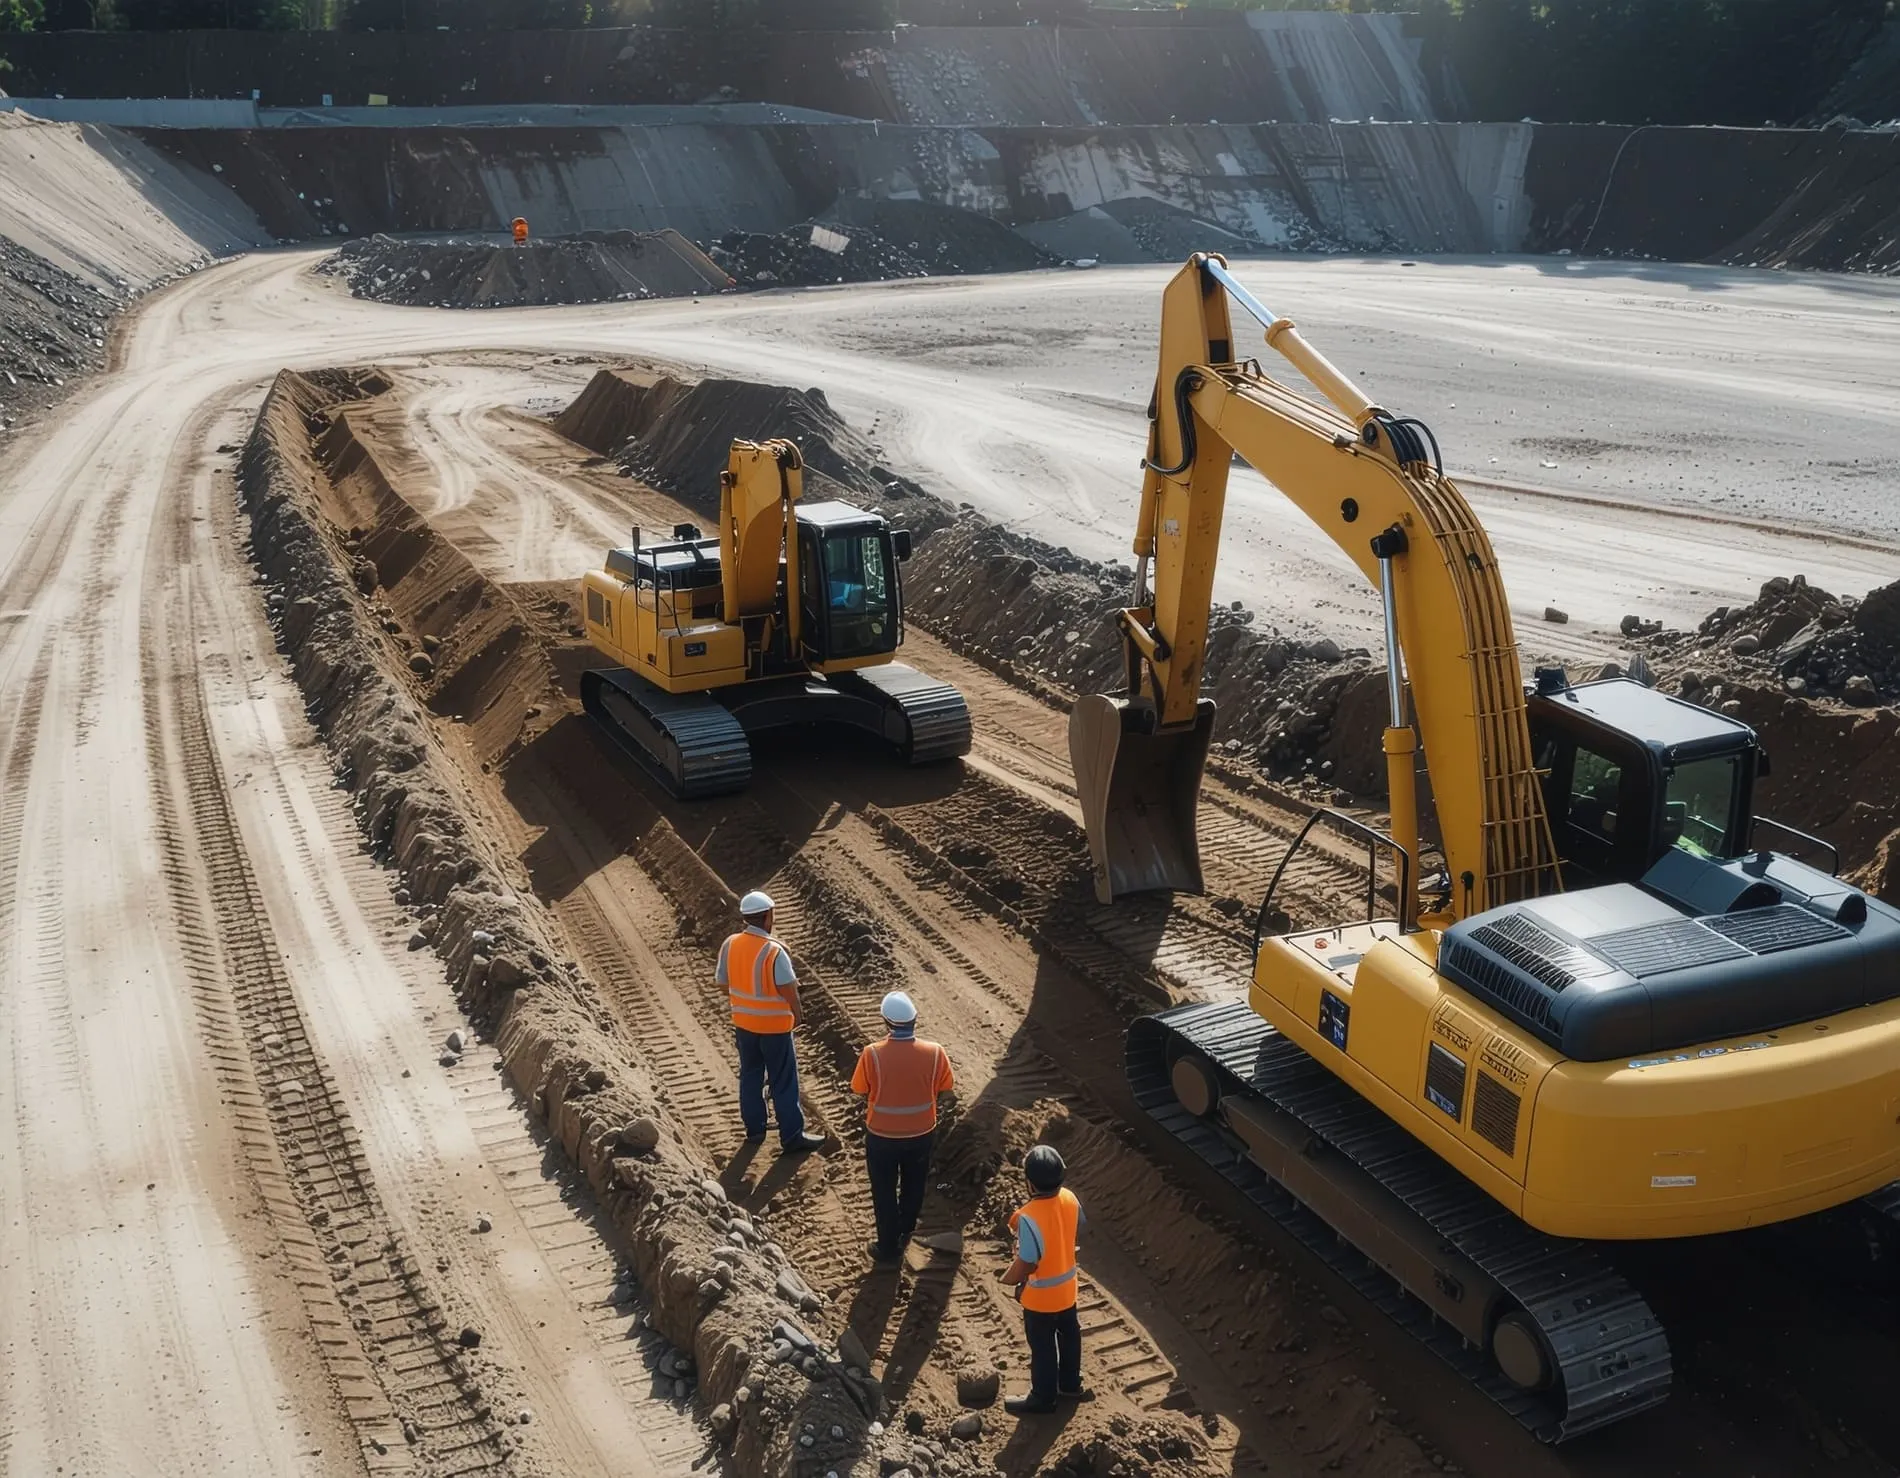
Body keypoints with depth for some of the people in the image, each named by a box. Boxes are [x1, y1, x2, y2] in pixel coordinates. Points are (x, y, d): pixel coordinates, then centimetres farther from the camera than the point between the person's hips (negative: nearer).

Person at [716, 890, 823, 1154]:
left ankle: (754, 1129, 30)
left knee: (750, 1076, 20)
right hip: (774, 1025, -5)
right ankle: (792, 1137, 14)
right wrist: (797, 1013, -2)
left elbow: (723, 983, 2)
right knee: (783, 1082, 6)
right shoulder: (774, 951, -24)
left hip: (743, 1022, 6)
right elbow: (789, 991, -20)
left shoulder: (729, 944, -7)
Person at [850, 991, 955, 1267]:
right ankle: (904, 1232, 48)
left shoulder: (872, 1054, -25)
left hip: (882, 1135, -2)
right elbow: (945, 1087, -4)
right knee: (913, 1186, 28)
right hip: (921, 1133, 2)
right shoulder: (934, 1053, -20)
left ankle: (888, 1248, 30)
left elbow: (859, 1089, -10)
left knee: (884, 1192, 19)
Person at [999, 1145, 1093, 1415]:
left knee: (1043, 1347, 15)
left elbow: (1026, 1265, -29)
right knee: (1069, 1335, 26)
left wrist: (1006, 1279, -8)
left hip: (1041, 1295, -7)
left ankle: (1043, 1399, 36)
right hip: (1066, 1286, 7)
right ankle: (1070, 1385, 47)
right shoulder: (1070, 1199, -15)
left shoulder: (1029, 1218, -36)